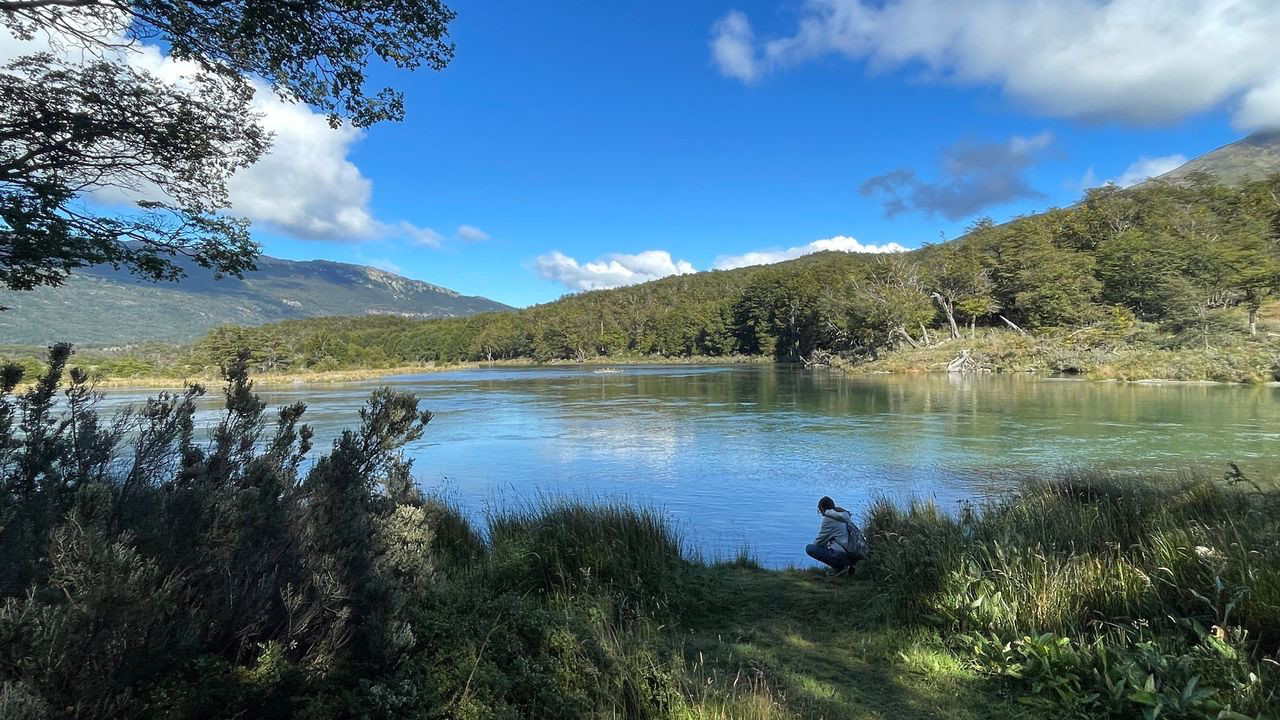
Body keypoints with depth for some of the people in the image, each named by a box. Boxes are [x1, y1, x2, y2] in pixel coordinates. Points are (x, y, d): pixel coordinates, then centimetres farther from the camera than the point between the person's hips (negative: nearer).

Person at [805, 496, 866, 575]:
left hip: (842, 555, -9)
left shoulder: (828, 518, -4)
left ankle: (839, 567, -6)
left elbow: (819, 540, 2)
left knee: (809, 548, -2)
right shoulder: (845, 516, 17)